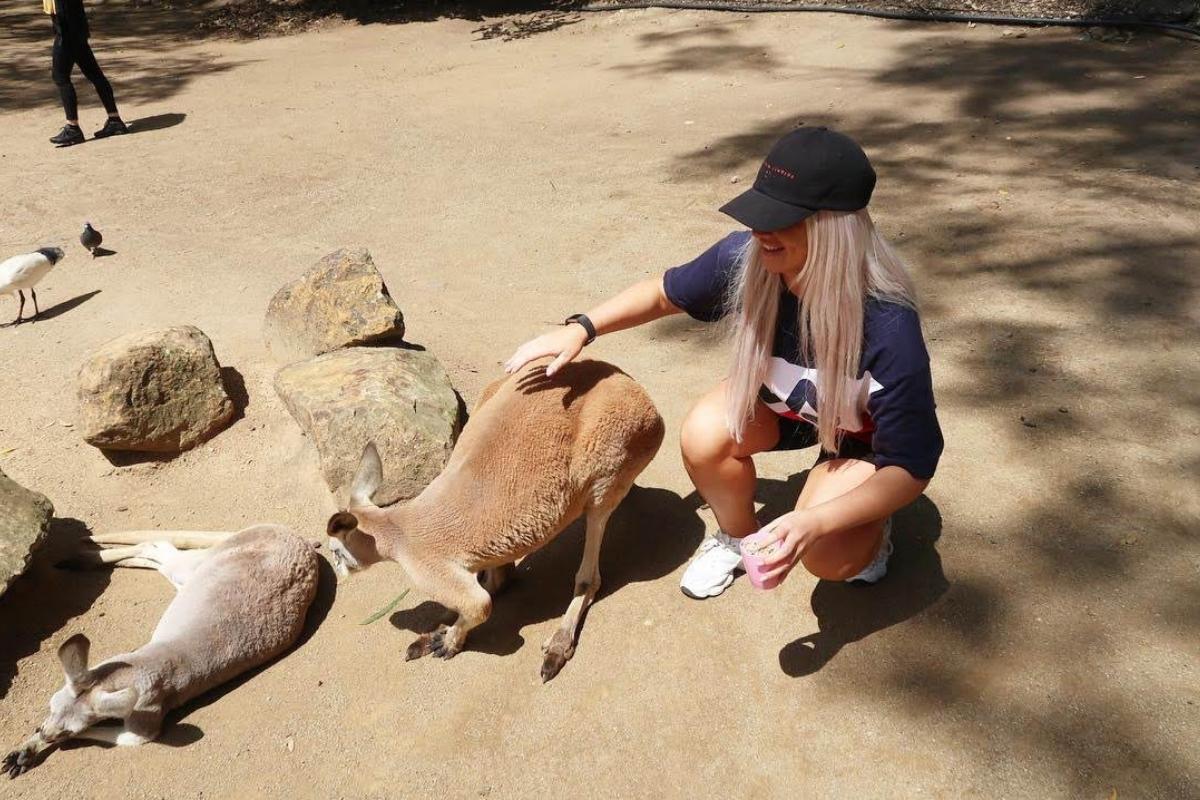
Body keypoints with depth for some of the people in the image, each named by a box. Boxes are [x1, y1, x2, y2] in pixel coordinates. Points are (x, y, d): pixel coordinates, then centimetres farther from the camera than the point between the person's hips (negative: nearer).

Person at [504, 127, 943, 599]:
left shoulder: (887, 326, -40)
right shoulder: (744, 257, -28)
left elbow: (911, 469, -33)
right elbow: (665, 293, -6)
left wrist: (814, 522, -47)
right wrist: (581, 328, -20)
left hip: (865, 433, -4)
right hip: (781, 401, 4)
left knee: (825, 553, -27)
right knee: (704, 436, -27)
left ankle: (869, 528, 10)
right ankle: (737, 536, 4)